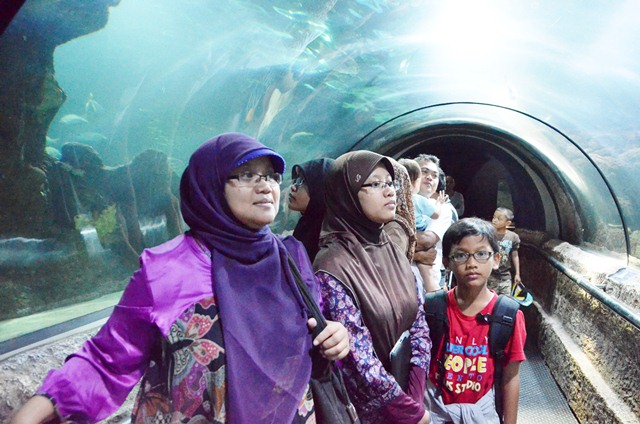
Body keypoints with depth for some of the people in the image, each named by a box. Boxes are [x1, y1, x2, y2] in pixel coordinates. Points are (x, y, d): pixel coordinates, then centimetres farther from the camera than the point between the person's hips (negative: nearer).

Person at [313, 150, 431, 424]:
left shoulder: (392, 251, -1)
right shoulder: (333, 268, -22)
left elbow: (419, 324, 0)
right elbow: (360, 359, -22)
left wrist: (415, 398, -9)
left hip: (407, 393, 6)